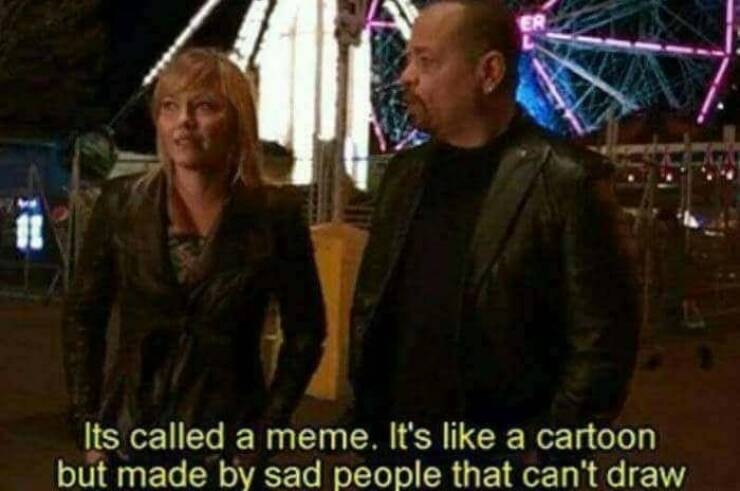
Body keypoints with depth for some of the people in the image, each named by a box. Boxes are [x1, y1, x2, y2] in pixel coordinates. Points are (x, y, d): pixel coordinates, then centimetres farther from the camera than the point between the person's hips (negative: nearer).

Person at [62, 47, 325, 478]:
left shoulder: (276, 212, -7)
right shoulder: (121, 202, -3)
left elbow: (305, 333, -1)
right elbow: (83, 318, 4)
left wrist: (262, 436, -5)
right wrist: (89, 429, -2)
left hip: (227, 447, -1)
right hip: (128, 441, 2)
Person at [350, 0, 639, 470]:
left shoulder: (567, 181, -13)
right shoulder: (405, 172, 6)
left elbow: (602, 342, -13)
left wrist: (546, 456, -14)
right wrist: (364, 411, 5)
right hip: (392, 446, 5)